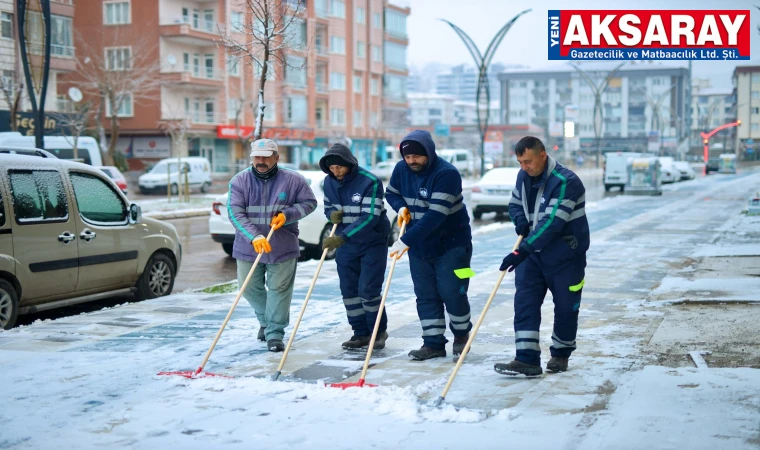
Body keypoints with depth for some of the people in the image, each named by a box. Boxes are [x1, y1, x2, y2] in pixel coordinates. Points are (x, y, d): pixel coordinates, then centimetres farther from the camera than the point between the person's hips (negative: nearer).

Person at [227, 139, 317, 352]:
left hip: (283, 247, -2)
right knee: (249, 287, 13)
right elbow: (235, 213, -16)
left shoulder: (293, 180, -7)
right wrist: (254, 237, -29)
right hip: (248, 247, 2)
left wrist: (287, 214, -16)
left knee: (279, 289, 0)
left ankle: (275, 333, 10)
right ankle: (265, 320, 39)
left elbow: (309, 202, 2)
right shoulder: (239, 181, -8)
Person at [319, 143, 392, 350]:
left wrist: (341, 238, -34)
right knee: (349, 290, 6)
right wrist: (332, 214, -13)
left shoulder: (370, 182, -22)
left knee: (368, 290, -7)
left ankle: (378, 332, 11)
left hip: (373, 243, -6)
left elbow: (369, 218, -28)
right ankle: (361, 333, 17)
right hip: (345, 243, 6)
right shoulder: (329, 182, -2)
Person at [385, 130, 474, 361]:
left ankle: (461, 333, 22)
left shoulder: (447, 173, -25)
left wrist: (406, 240, -36)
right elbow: (391, 192, 17)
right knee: (425, 295, 6)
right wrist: (401, 207, -7)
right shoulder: (401, 169, -3)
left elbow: (435, 215, -32)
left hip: (451, 244, -6)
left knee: (452, 293, -4)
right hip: (418, 246, 6)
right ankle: (433, 343, 14)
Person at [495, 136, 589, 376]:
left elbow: (551, 224, -32)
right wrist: (520, 220, -8)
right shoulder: (524, 176, 0)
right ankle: (527, 360, -8)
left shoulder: (566, 182, -24)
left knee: (565, 307, 7)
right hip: (532, 251, 6)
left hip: (565, 255, -6)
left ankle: (560, 354, 28)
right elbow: (515, 203, 18)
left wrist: (521, 252, -37)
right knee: (524, 302, -6)